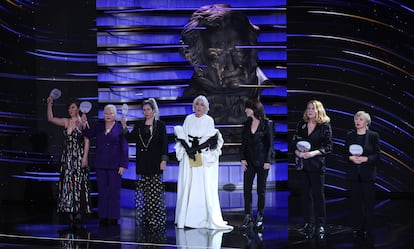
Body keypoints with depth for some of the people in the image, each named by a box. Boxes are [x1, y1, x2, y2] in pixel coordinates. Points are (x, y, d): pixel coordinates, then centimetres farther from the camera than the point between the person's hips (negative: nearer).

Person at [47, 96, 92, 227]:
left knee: (78, 184, -5)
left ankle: (78, 215, -2)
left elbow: (87, 140, -9)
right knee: (67, 184, 3)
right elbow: (50, 118, 12)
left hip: (79, 157, -6)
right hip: (67, 157, 6)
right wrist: (49, 104, 4)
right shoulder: (66, 122, 10)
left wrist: (85, 157, -15)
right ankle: (70, 216, 6)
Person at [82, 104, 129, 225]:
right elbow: (89, 134, -2)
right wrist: (84, 123, -17)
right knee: (102, 191, 7)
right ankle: (103, 217, 12)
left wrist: (123, 165, -10)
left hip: (115, 165, -4)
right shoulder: (99, 127, 12)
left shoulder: (120, 128, -2)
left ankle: (113, 218, 5)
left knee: (114, 191, 0)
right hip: (100, 165, 4)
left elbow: (124, 147, -5)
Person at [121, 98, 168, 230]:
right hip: (143, 163, 3)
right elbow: (130, 138, 5)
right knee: (143, 193, 1)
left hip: (155, 162, -3)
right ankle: (145, 219, 7)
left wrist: (164, 160, -9)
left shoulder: (160, 125, 3)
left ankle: (156, 219, -2)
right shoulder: (138, 125, 13)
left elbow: (164, 143, -1)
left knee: (155, 192, -5)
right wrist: (124, 127, -7)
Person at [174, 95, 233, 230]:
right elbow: (181, 136, 5)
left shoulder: (209, 120, 3)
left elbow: (211, 139, -4)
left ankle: (210, 218, -3)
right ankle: (186, 218, 5)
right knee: (187, 187, 1)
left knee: (206, 187, -5)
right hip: (189, 158, 2)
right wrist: (188, 149, -11)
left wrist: (196, 148, -13)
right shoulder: (188, 119, 10)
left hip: (205, 158, -2)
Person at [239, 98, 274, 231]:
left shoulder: (267, 124, -6)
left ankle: (260, 217, 14)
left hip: (262, 161, -4)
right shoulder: (247, 124, 7)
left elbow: (270, 144, -5)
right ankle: (248, 216, 5)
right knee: (246, 188, -1)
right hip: (249, 160, 4)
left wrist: (268, 161, -10)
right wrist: (242, 158, -1)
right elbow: (243, 143, 9)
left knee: (261, 190, 4)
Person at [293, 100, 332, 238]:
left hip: (317, 164, -4)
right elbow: (294, 142, 11)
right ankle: (308, 223, 13)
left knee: (318, 194, -3)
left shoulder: (325, 126, -2)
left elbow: (328, 147, -5)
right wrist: (297, 152, -8)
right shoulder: (301, 125, 11)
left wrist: (313, 153, -17)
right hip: (303, 164, 4)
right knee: (306, 194, 6)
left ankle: (320, 225, 3)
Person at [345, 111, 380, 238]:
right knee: (355, 201, 4)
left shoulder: (373, 136, -2)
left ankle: (368, 228, 8)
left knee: (368, 201, 0)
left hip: (368, 173, -2)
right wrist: (351, 158, -13)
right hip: (354, 173, 2)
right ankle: (357, 227, 12)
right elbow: (345, 152, 8)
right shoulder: (350, 135, 7)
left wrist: (365, 159, -18)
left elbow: (377, 154, -3)